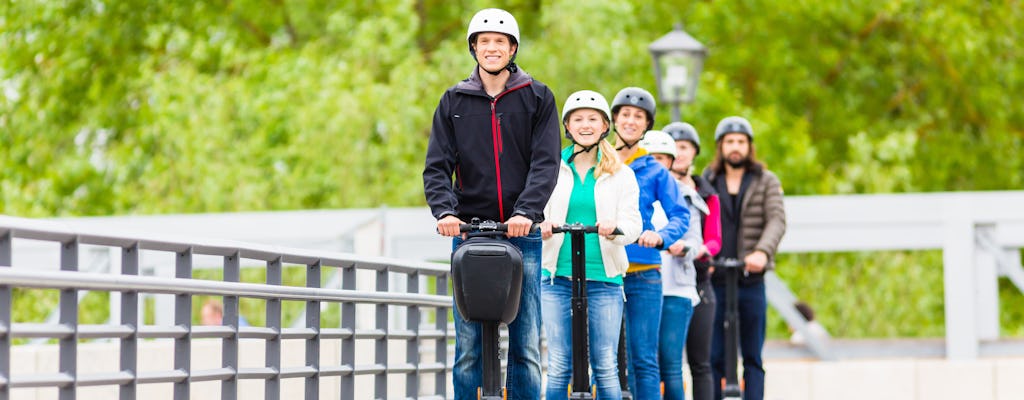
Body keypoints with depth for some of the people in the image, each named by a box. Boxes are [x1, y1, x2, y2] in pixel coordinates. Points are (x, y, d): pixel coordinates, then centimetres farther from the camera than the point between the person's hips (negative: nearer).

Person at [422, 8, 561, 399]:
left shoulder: (538, 98, 6)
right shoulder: (454, 101, 10)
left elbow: (546, 162, -4)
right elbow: (437, 166, 3)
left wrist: (525, 211, -19)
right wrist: (445, 210, -15)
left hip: (522, 234, -1)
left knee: (526, 344, -1)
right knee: (468, 346, -2)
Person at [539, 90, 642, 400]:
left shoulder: (621, 175, 9)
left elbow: (633, 224, -1)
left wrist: (614, 229, -24)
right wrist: (540, 227, -21)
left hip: (604, 278, 0)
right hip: (557, 277, 1)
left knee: (606, 366, -3)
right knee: (558, 365, -1)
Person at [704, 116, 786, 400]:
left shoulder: (766, 181, 8)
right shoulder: (707, 182, 11)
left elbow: (777, 220, -6)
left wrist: (762, 252, -25)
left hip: (752, 281, 0)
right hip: (715, 282, 0)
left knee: (753, 358, 2)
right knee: (714, 357, -1)